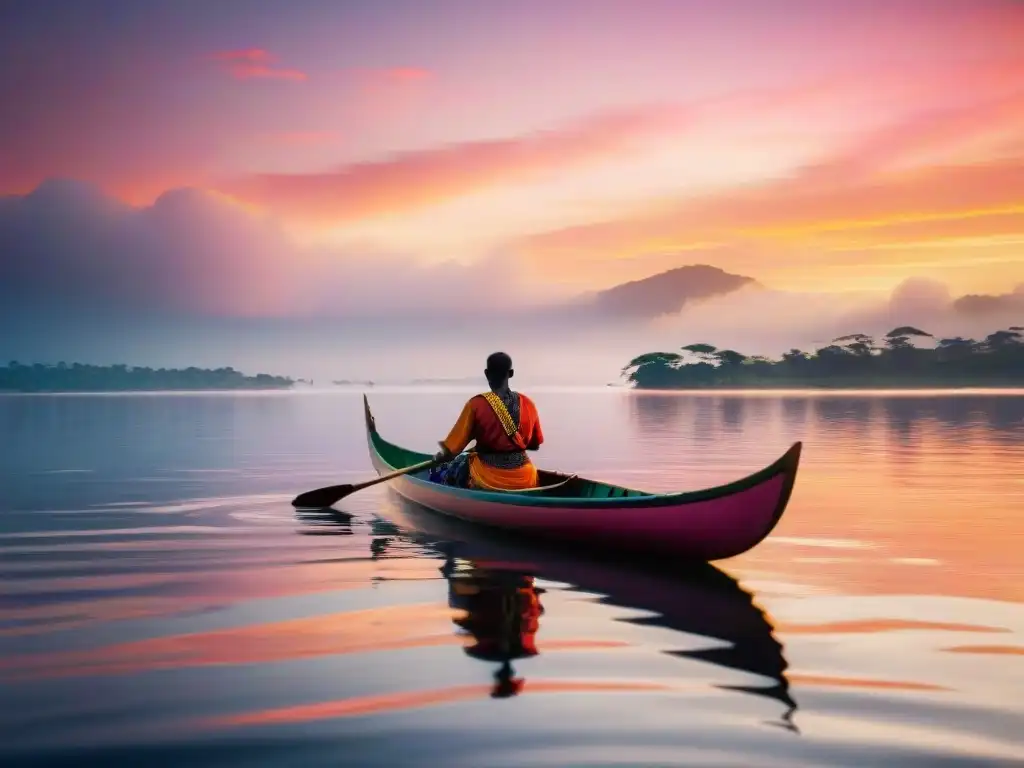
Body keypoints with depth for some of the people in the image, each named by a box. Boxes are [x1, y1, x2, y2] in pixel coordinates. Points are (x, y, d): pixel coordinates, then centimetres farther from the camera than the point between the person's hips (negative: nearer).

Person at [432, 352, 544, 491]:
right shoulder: (527, 403, -3)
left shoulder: (476, 404, -13)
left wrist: (438, 458, 12)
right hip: (524, 481, 3)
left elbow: (450, 451, -9)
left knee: (457, 465, 26)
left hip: (488, 480, -3)